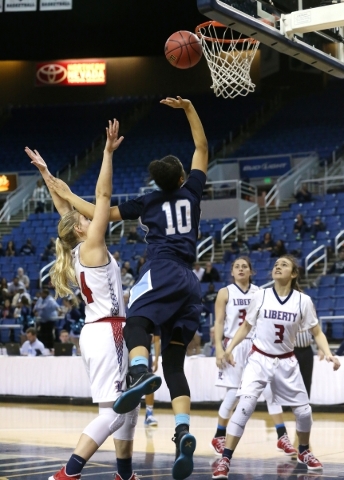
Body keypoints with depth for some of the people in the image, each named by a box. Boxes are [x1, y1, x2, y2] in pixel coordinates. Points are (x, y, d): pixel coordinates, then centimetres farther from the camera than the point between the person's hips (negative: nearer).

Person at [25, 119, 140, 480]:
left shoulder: (77, 249, 12)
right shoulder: (91, 246, -8)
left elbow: (65, 209, 20)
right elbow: (103, 195, -13)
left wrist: (45, 172, 26)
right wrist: (108, 152, -13)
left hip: (102, 332, 10)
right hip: (106, 333, -10)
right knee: (113, 411, -13)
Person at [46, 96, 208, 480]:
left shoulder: (148, 202, 13)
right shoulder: (191, 192, 19)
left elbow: (101, 214, 18)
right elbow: (202, 147, 31)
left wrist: (67, 196, 29)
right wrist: (189, 109, 30)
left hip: (162, 272, -4)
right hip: (189, 282, 4)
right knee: (174, 363, 2)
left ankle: (140, 373, -59)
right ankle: (183, 433, -16)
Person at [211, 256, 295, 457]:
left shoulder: (259, 292, 8)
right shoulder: (225, 293, 1)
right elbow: (219, 322, -2)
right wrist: (219, 348, -11)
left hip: (257, 346, 3)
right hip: (234, 346, -2)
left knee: (270, 390, -5)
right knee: (234, 394, -2)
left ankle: (283, 437, -3)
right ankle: (219, 437, 16)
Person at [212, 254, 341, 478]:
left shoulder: (303, 301, -6)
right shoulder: (260, 296, -5)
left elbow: (317, 333, 1)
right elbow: (246, 326, 8)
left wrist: (328, 353, -14)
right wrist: (230, 348, -2)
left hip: (286, 363, 2)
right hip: (259, 359, -2)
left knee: (304, 411, 6)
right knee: (244, 407, -19)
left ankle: (304, 452, 35)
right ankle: (225, 460, -17)